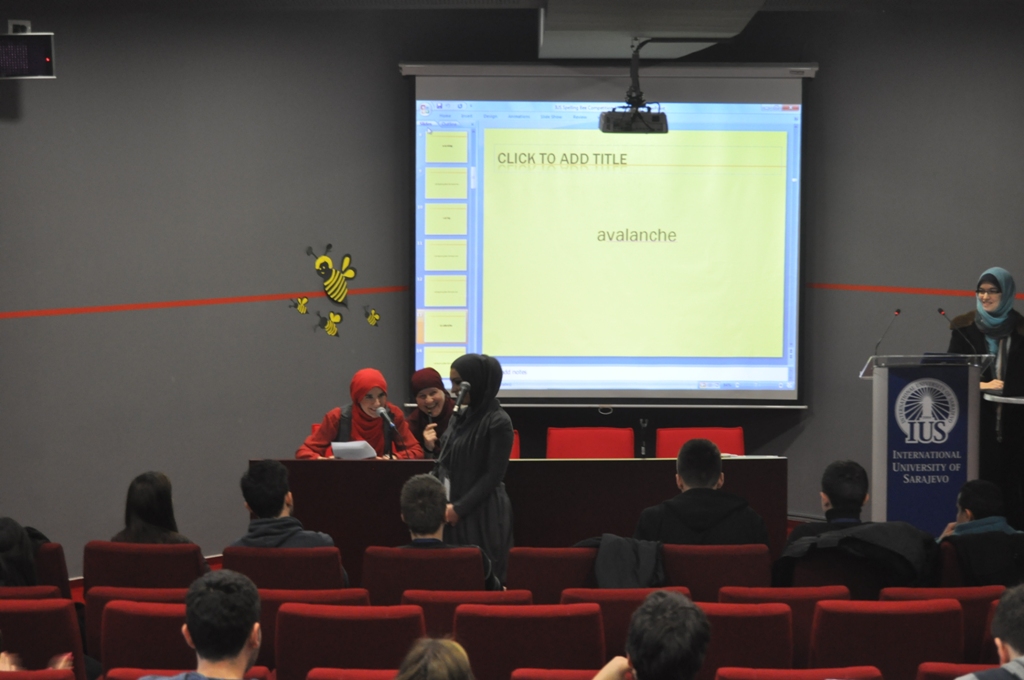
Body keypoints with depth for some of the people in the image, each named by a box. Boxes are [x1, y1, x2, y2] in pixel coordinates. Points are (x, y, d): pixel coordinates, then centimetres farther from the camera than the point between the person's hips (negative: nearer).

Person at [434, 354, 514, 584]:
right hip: (452, 510, 7)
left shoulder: (498, 422, -13)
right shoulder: (463, 415, 10)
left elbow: (493, 476, -15)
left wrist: (459, 508, -16)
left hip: (482, 515, -7)